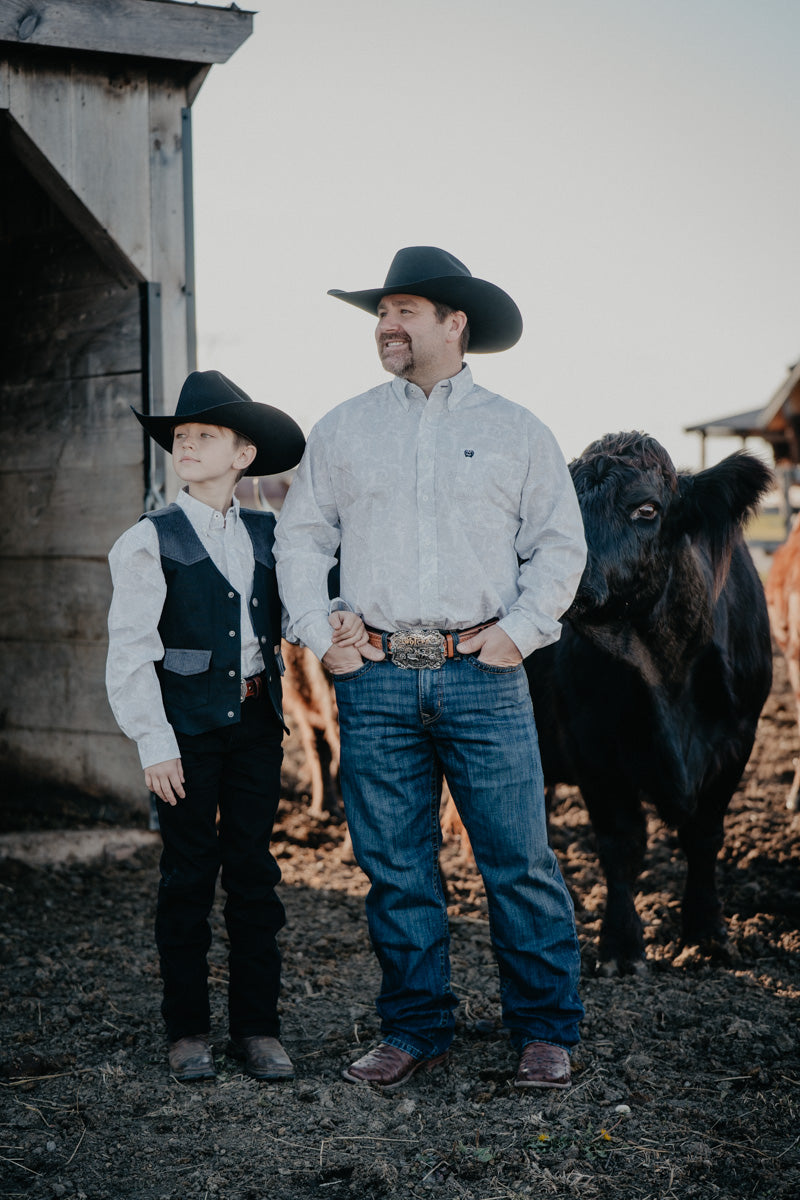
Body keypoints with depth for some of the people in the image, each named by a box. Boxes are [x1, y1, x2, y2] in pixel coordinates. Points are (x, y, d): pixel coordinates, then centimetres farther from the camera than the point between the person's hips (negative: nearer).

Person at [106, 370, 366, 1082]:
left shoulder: (267, 536, 9)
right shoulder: (150, 541, -3)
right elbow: (130, 651, -6)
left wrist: (338, 626, -14)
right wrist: (153, 743, -12)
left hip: (256, 722, 3)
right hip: (187, 725, -3)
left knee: (254, 871, 8)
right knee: (189, 873, 3)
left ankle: (258, 1027, 17)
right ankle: (187, 1030, 15)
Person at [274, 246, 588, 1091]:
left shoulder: (514, 431, 8)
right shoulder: (342, 431, 12)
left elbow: (560, 545, 8)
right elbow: (300, 536, 15)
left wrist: (519, 630, -3)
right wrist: (319, 636, 5)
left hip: (483, 676, -2)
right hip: (376, 678, 2)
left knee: (519, 861, -2)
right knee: (394, 866, 6)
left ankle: (544, 1032, 11)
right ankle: (415, 1030, 18)